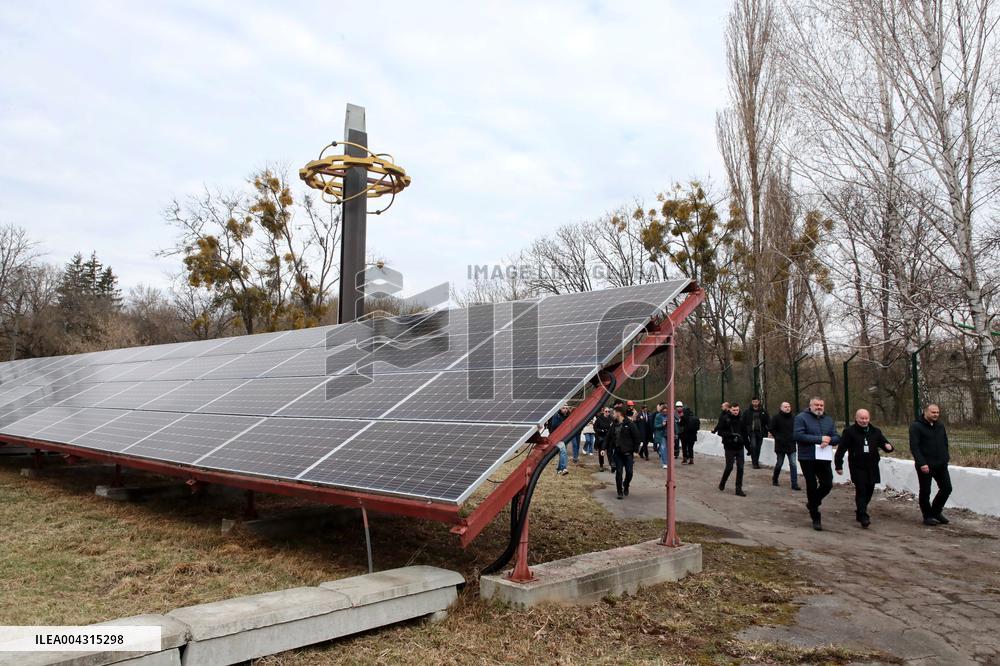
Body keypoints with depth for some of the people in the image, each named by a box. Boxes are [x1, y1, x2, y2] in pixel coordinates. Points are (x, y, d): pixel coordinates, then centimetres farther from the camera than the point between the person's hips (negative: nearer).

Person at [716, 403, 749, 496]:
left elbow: (745, 434, 12)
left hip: (739, 448, 4)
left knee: (740, 468, 1)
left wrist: (748, 447, 11)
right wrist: (731, 434, -21)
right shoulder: (724, 419, -5)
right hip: (729, 448, -4)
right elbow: (720, 432, -9)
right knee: (729, 467, -1)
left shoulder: (741, 420, 7)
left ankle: (739, 489, 9)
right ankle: (722, 483, 24)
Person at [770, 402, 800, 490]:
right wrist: (777, 437, -7)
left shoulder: (793, 417, 3)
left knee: (793, 465, -3)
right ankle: (774, 480, 29)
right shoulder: (777, 417, -5)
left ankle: (794, 484, -1)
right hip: (780, 445, -2)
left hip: (791, 445, 2)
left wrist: (794, 438, 4)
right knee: (779, 464, 8)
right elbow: (771, 428, -3)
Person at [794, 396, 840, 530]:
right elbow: (798, 435, -17)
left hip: (824, 458, 5)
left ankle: (812, 503, 32)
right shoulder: (801, 418, -5)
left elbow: (837, 438, 9)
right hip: (808, 458, -5)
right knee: (812, 487, 3)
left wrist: (829, 440, -14)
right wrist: (819, 439, -17)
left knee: (827, 484, 2)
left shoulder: (828, 420, 14)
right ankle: (815, 517, 14)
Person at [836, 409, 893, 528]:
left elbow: (884, 442, 15)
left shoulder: (875, 432, 11)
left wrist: (888, 446, -11)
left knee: (869, 491, 10)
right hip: (857, 467, -5)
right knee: (861, 491, -10)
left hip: (872, 467, 5)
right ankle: (863, 517, -11)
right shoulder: (849, 431, -4)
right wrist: (838, 466, -7)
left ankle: (860, 513, 28)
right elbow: (841, 449, -5)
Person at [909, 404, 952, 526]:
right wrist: (921, 463, -22)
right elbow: (914, 447, -15)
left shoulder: (940, 425, 10)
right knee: (925, 491, 2)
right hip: (925, 465, -6)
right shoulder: (916, 426, -10)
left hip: (941, 464, 6)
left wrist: (945, 458, 10)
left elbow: (945, 443, 19)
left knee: (946, 488, 7)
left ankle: (936, 511, 26)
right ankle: (927, 516, 16)